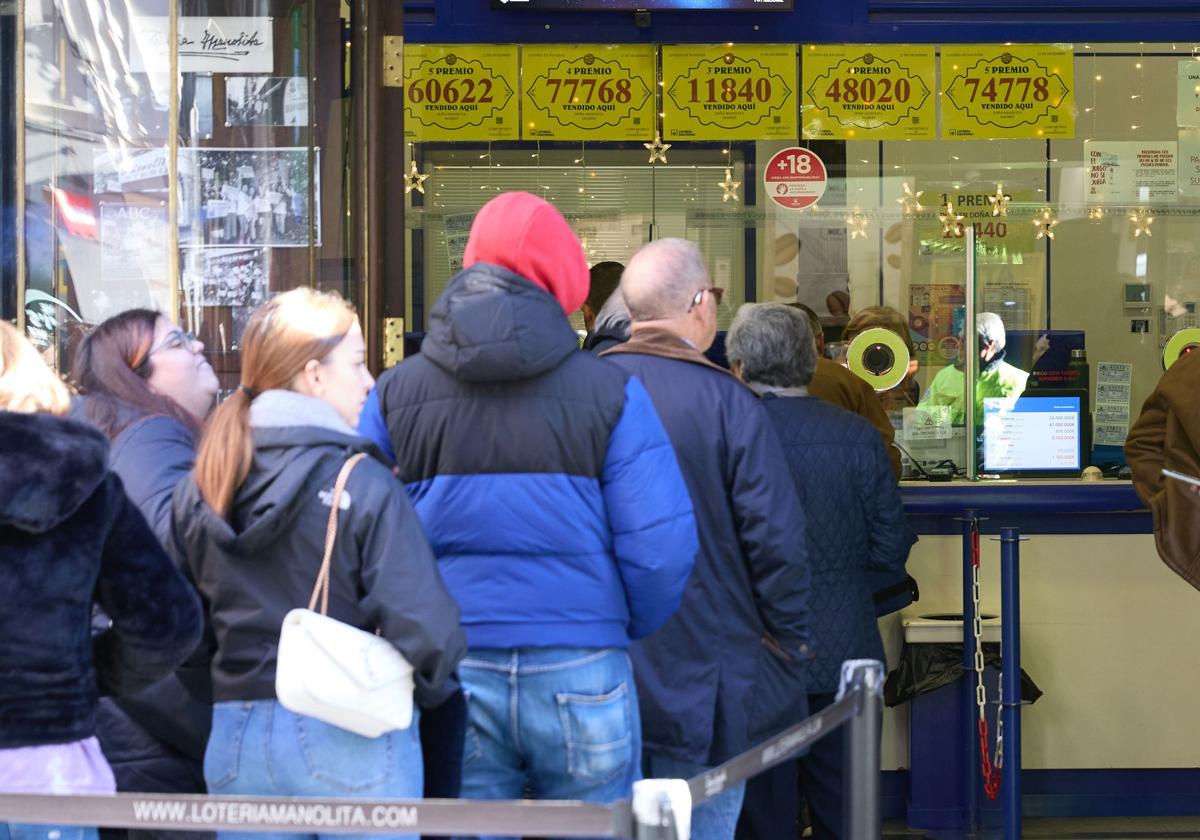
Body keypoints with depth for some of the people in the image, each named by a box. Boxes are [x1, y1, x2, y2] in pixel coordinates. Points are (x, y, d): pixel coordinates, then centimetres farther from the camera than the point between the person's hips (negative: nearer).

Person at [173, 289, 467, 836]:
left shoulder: (199, 488, 4)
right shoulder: (363, 483, -14)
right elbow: (421, 625, -17)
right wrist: (432, 688, 2)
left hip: (233, 736, 5)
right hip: (349, 741, -5)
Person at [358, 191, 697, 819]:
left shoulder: (394, 394, 4)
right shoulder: (609, 392, -3)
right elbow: (661, 547, -7)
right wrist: (628, 629, 12)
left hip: (449, 675, 2)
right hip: (579, 673, -2)